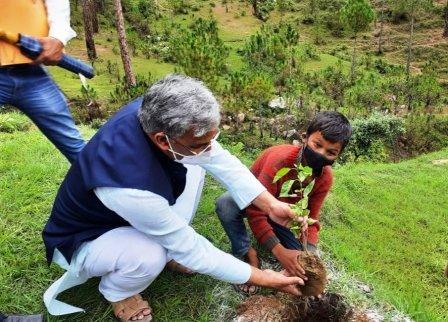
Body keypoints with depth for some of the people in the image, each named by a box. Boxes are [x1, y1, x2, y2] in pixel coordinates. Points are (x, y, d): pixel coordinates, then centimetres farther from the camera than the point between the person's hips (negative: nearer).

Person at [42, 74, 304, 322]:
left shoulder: (157, 114, -26)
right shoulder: (130, 184, -43)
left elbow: (220, 159, -13)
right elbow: (191, 250, -31)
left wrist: (270, 203, -16)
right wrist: (262, 278, -22)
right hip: (83, 239, -6)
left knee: (193, 166, -6)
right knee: (150, 257, -36)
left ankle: (169, 250, 8)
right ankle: (116, 290, 1)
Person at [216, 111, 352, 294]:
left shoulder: (325, 177, -19)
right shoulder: (280, 158, -37)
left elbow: (310, 219, -12)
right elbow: (255, 211, -39)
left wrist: (310, 253, -31)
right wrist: (280, 252, -46)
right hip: (250, 201, -3)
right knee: (225, 204, -39)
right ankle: (247, 254, -16)